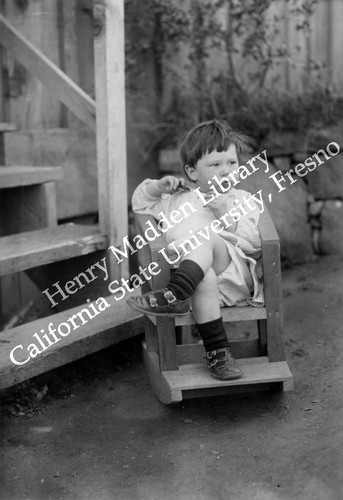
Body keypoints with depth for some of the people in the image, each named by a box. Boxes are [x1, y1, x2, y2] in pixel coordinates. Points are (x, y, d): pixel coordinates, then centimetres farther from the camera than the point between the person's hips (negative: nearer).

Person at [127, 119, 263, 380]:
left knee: (204, 236, -29)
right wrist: (157, 187, 15)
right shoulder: (178, 200, 27)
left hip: (235, 274, -1)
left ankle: (174, 294, -48)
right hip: (197, 275, 2)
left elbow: (255, 245, 6)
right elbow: (140, 205, 34)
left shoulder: (242, 200, 19)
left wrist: (228, 215, -5)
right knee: (204, 279, -37)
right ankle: (217, 352, -40)